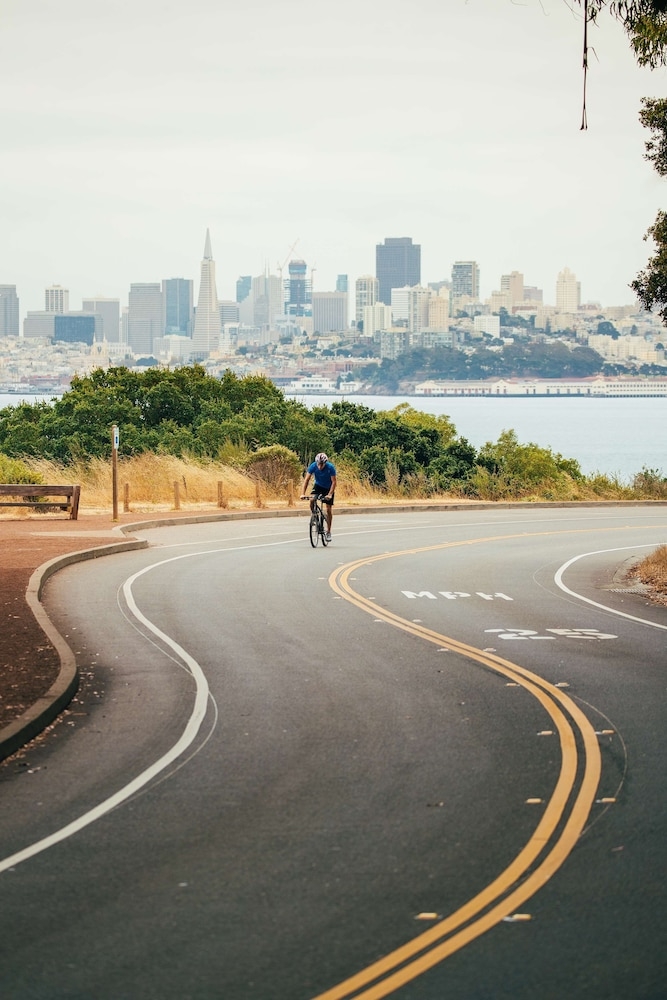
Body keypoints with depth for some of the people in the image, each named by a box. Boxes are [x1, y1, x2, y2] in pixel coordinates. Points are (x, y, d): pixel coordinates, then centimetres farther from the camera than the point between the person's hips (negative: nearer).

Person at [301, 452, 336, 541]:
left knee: (329, 509, -5)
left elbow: (333, 482, -26)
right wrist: (303, 494, -35)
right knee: (312, 500, -26)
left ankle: (328, 532, 6)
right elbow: (307, 479, -25)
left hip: (328, 488, -2)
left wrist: (330, 494, -39)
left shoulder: (330, 467, -30)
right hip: (318, 486, 2)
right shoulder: (313, 466, -25)